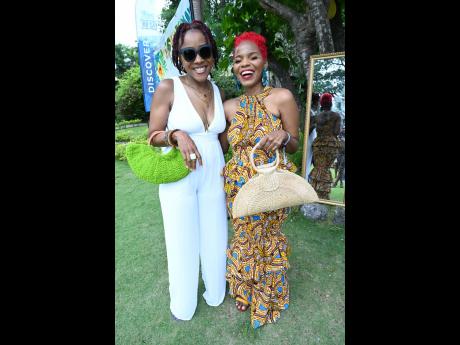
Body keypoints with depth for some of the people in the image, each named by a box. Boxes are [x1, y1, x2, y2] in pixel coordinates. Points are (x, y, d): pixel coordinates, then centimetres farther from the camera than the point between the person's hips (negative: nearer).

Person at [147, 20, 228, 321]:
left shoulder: (217, 91, 7)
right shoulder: (168, 88, -8)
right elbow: (153, 136, -6)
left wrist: (226, 168, 12)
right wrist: (177, 135, -26)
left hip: (213, 177, 4)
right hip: (178, 178, -4)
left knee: (215, 239, 16)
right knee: (182, 243, 10)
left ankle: (215, 293, 47)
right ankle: (183, 305, 41)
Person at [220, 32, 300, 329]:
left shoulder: (282, 97, -8)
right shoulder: (229, 106, 2)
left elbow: (294, 146, -1)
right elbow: (223, 145, 9)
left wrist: (283, 135, -24)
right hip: (238, 185, 3)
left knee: (267, 239, 16)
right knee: (244, 237, 19)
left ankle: (268, 295, 48)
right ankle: (246, 290, 50)